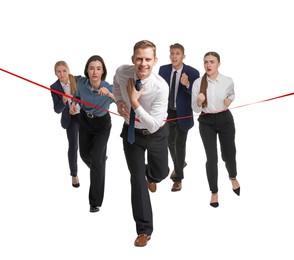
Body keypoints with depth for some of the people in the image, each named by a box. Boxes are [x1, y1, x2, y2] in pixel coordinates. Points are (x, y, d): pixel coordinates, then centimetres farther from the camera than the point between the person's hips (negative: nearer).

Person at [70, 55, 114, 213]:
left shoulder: (109, 88, -31)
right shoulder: (81, 82, -21)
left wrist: (110, 94, -62)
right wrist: (74, 104, -17)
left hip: (102, 125, -4)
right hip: (85, 121, 4)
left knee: (96, 161, -9)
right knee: (84, 154, 21)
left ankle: (95, 201, 4)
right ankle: (101, 159, 58)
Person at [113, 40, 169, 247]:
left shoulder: (161, 87, -32)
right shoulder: (123, 72, -21)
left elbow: (153, 125, -31)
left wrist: (135, 102, -36)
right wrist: (119, 101, -7)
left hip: (156, 134, -1)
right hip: (131, 132, 2)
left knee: (161, 172, 16)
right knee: (137, 178, -1)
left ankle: (150, 175, 59)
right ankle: (144, 230, 10)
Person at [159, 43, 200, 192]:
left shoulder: (192, 72, -16)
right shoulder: (163, 69, -5)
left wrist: (187, 85, -35)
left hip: (183, 114, -4)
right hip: (168, 112, 4)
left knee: (180, 145, -1)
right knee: (170, 142, 19)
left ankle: (178, 178, 11)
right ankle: (180, 163, 47)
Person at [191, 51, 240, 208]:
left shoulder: (228, 81, -8)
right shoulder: (197, 83, -11)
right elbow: (195, 109, -6)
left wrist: (230, 100, -6)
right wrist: (199, 102, -27)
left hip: (225, 119, 1)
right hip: (206, 122, -1)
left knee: (229, 153, 14)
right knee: (211, 158, -2)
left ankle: (233, 178, 49)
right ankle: (214, 192, 17)